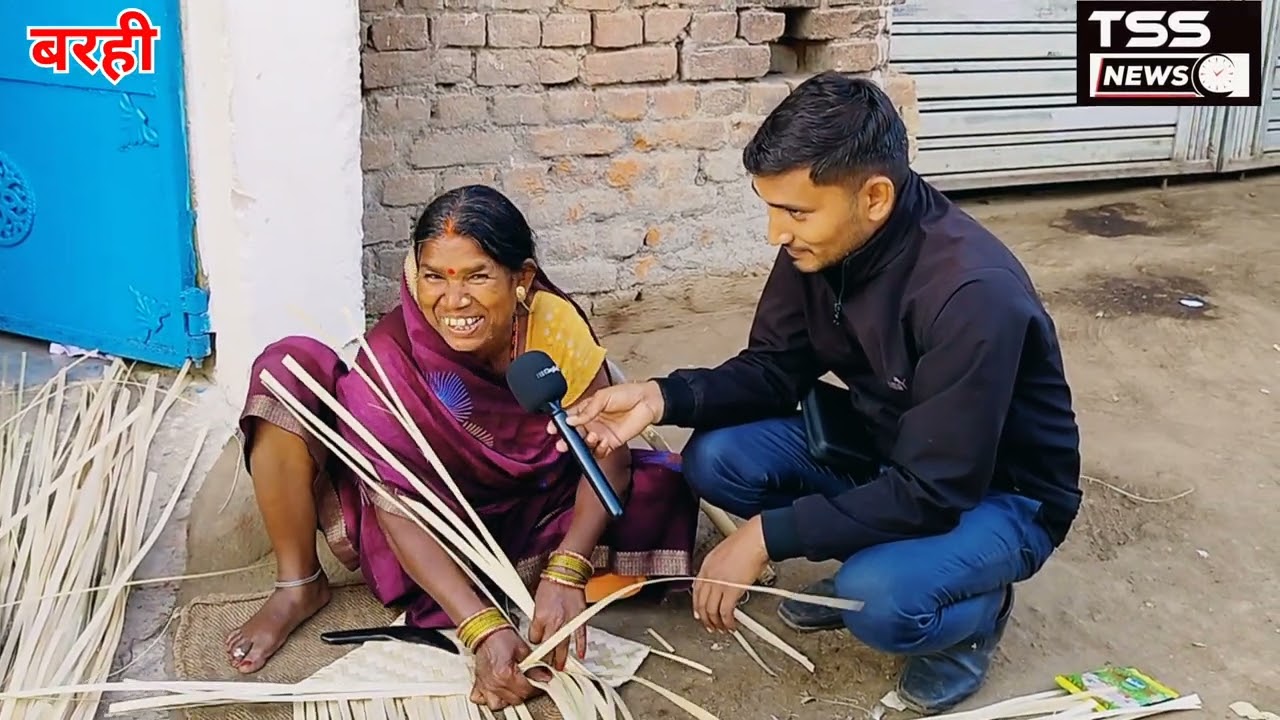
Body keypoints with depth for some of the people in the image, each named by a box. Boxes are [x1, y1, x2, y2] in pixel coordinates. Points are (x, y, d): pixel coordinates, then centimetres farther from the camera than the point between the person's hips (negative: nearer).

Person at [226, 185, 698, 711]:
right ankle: (300, 587, -3)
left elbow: (608, 456, -21)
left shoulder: (555, 325, -24)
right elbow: (398, 509, -29)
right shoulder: (390, 352, -26)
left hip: (525, 517, 1)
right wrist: (483, 629, -40)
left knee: (661, 490, -23)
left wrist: (565, 574, -36)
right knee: (285, 371, -21)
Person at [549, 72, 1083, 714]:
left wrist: (765, 536, -29)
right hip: (882, 450, 6)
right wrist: (663, 398, -21)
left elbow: (931, 494, -32)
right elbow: (774, 371, -4)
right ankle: (867, 562, 9)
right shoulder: (818, 244, -14)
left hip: (1000, 493, -6)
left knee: (879, 600, -33)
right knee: (716, 458, -13)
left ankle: (977, 609, 2)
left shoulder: (973, 294, -35)